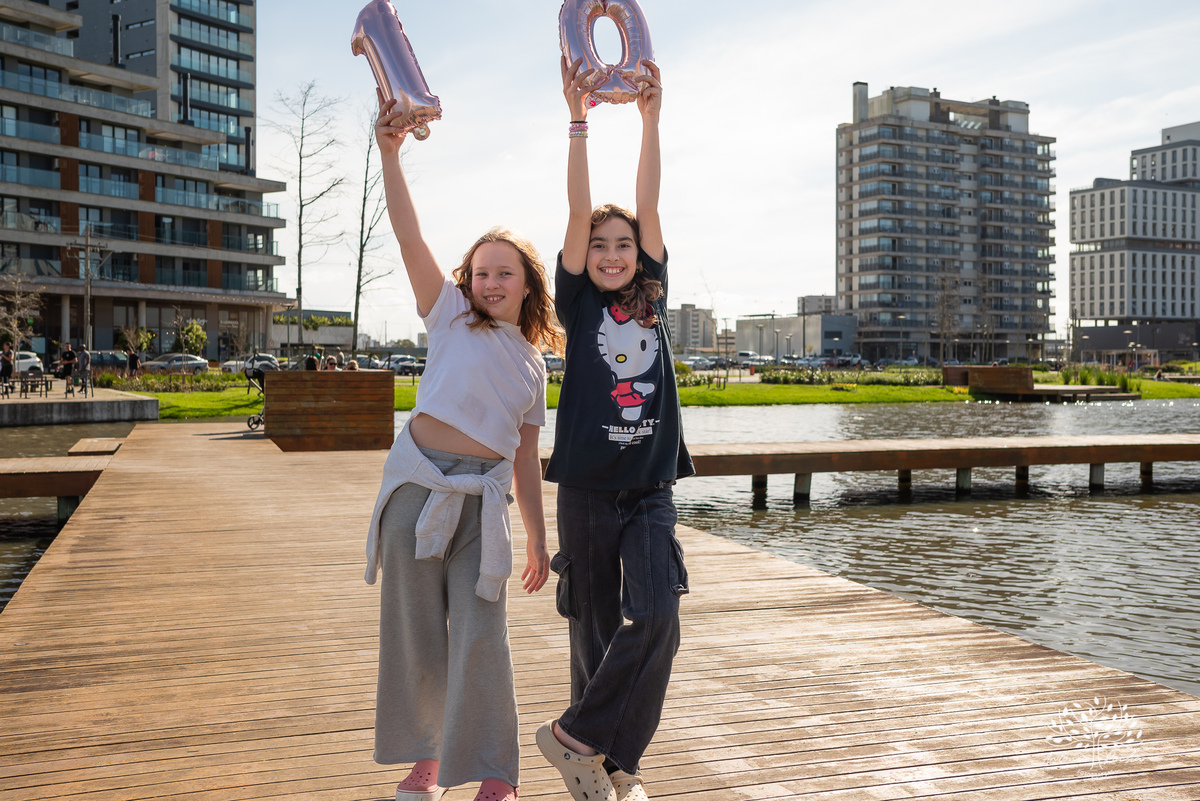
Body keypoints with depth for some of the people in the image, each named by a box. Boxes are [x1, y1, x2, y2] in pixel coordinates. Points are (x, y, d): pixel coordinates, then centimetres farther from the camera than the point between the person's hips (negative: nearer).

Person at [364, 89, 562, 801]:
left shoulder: (532, 363, 15)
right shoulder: (452, 316, 6)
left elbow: (526, 457, 19)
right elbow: (409, 236, -6)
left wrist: (538, 539, 17)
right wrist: (391, 152, -17)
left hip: (484, 495, 2)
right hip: (419, 482, -1)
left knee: (481, 638, -3)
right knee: (414, 630, 6)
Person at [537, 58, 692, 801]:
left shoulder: (652, 300, 9)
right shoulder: (579, 304, 3)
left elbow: (650, 207, 0)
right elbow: (578, 212, -8)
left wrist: (651, 118, -7)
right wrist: (580, 119, -15)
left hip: (650, 488, 2)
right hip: (588, 487, -2)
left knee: (657, 621, -12)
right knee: (596, 628, 5)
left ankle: (578, 738, 5)